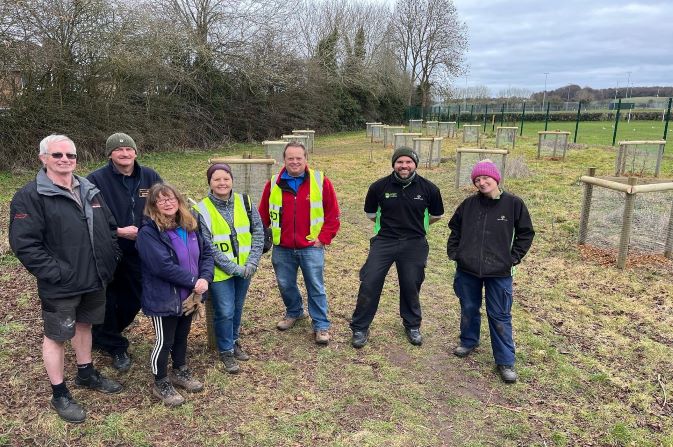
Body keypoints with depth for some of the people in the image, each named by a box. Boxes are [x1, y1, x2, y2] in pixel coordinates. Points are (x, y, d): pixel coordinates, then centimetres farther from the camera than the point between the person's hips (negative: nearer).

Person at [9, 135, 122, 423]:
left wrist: (112, 259, 6)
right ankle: (59, 395, 24)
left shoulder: (89, 190, 8)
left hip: (95, 280, 6)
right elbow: (24, 243, -19)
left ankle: (86, 374, 42)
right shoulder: (30, 196, -13)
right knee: (56, 336, 9)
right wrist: (55, 274, -21)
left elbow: (110, 227, 15)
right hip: (60, 287, -6)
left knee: (84, 325, 22)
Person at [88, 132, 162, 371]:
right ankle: (114, 345, 31)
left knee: (133, 301, 16)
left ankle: (103, 336, 42)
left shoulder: (150, 177, 0)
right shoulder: (96, 179, -11)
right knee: (109, 303, 8)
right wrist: (119, 231, -18)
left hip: (139, 253, 4)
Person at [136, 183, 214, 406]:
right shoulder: (148, 233, -19)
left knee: (182, 336, 23)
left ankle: (180, 372, 44)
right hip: (163, 300, -7)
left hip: (188, 296, 7)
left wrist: (205, 277, -14)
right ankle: (161, 384, 28)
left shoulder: (189, 226, 4)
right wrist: (193, 281, -23)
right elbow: (163, 266, -27)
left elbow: (206, 252, 3)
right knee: (164, 341, 9)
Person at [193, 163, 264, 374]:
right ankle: (226, 351, 24)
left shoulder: (244, 202, -3)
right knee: (225, 312, 2)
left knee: (237, 308, 18)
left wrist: (252, 261, -10)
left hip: (244, 268, 4)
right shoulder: (202, 210, -13)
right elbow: (208, 247, -14)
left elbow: (258, 231, -1)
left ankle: (234, 341, 40)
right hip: (220, 271, -3)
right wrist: (233, 268, -17)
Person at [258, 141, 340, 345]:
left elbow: (332, 214, -2)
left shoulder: (321, 182, -6)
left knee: (316, 287, 2)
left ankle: (321, 326, 16)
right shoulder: (273, 184, 1)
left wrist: (323, 238, -7)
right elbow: (263, 215, 10)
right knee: (285, 285, 16)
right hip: (282, 249, 3)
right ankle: (294, 312, 41)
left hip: (311, 247, -3)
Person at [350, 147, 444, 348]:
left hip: (414, 244, 1)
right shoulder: (379, 186, -8)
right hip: (384, 241, 0)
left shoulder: (428, 188, -6)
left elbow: (436, 215, 13)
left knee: (411, 286, 12)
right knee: (369, 283, -4)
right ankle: (360, 328, 13)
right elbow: (370, 213, 11)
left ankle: (412, 326, 36)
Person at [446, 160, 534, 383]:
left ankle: (506, 361, 16)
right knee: (469, 308, 17)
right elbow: (455, 228, 14)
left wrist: (514, 257, -3)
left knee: (500, 316, 5)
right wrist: (453, 252, 7)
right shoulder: (469, 204, 0)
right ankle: (468, 341, 41)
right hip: (467, 269, 3)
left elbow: (526, 233, 3)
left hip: (499, 272, -2)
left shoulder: (513, 203, -6)